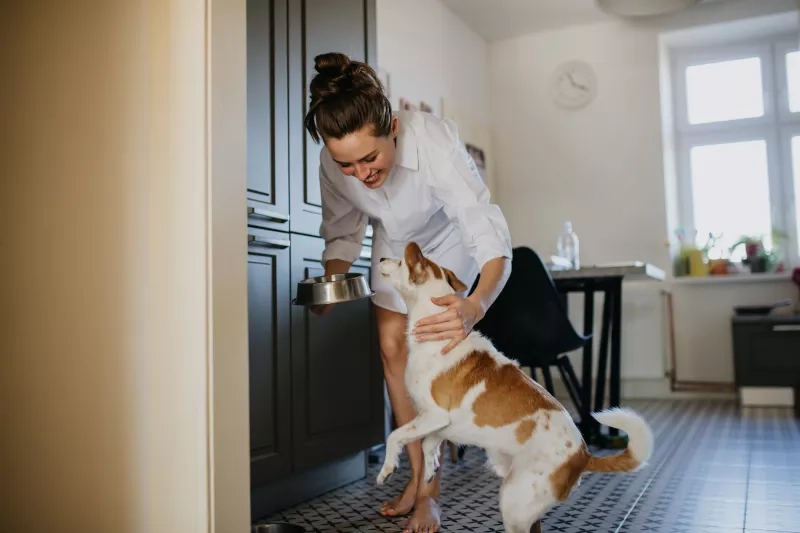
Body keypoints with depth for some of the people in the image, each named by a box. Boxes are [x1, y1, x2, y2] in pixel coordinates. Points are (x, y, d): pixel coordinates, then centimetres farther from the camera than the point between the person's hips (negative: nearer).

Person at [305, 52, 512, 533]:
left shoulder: (437, 144, -42)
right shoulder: (335, 161, -28)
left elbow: (493, 243, -47)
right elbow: (343, 234, -10)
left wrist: (475, 307, -66)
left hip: (448, 238, -4)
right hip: (395, 243, 5)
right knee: (392, 348, 1)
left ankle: (429, 491, 0)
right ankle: (418, 476, 15)